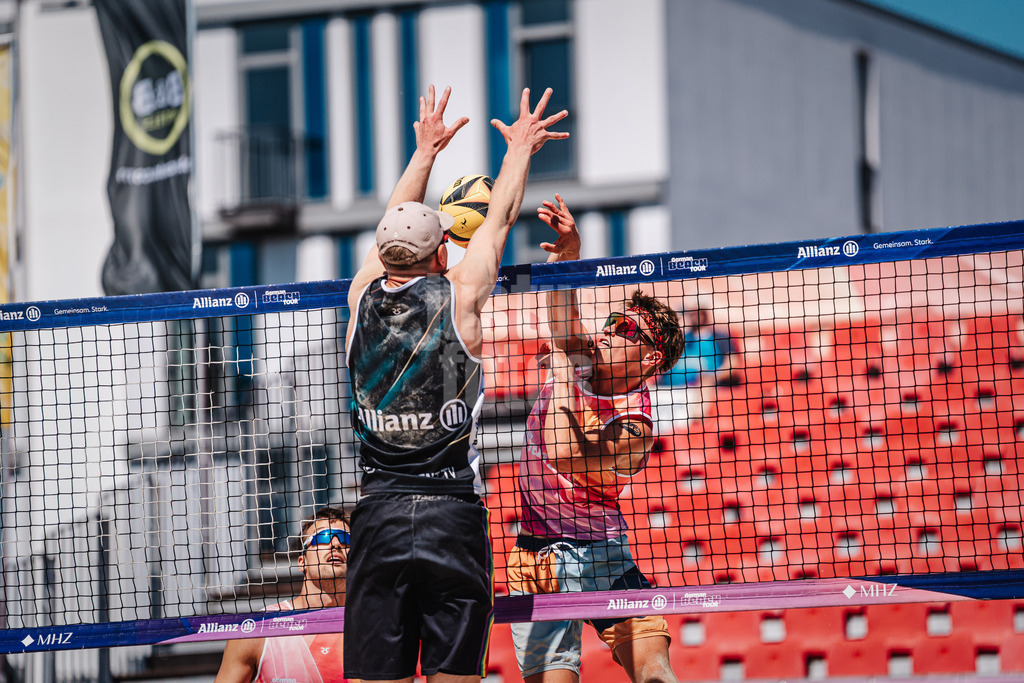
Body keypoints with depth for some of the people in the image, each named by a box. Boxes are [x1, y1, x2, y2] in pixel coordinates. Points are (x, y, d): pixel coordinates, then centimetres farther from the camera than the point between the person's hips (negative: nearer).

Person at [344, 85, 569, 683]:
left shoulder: (363, 299, 4)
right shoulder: (458, 297, -3)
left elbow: (395, 230, 24)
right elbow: (499, 221, 14)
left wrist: (426, 152, 38)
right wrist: (520, 150, 30)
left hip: (378, 516, 2)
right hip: (453, 515, -2)